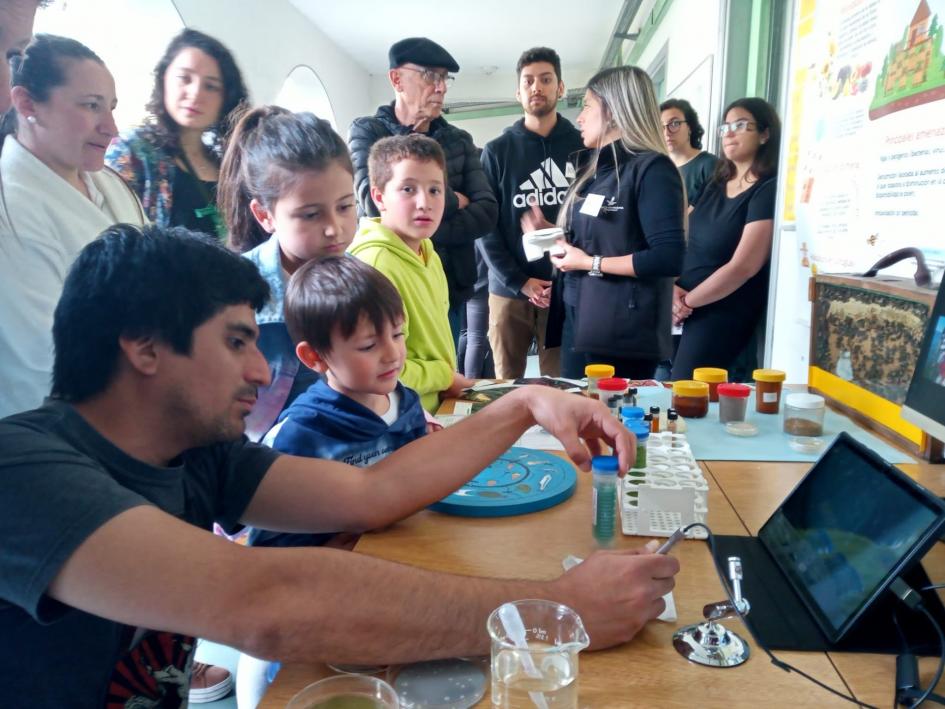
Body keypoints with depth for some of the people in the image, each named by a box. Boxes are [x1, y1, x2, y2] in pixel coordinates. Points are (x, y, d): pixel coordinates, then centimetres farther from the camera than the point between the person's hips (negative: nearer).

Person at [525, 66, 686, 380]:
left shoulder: (651, 168, -11)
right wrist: (549, 232, 8)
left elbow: (669, 258, -21)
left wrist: (592, 263, -16)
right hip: (577, 323, 8)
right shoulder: (594, 170, 15)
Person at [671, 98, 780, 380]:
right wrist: (672, 287, -5)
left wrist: (687, 301, -11)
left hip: (722, 316, -7)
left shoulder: (768, 190, -11)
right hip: (685, 313, 7)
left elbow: (744, 266, -18)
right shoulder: (715, 186, 14)